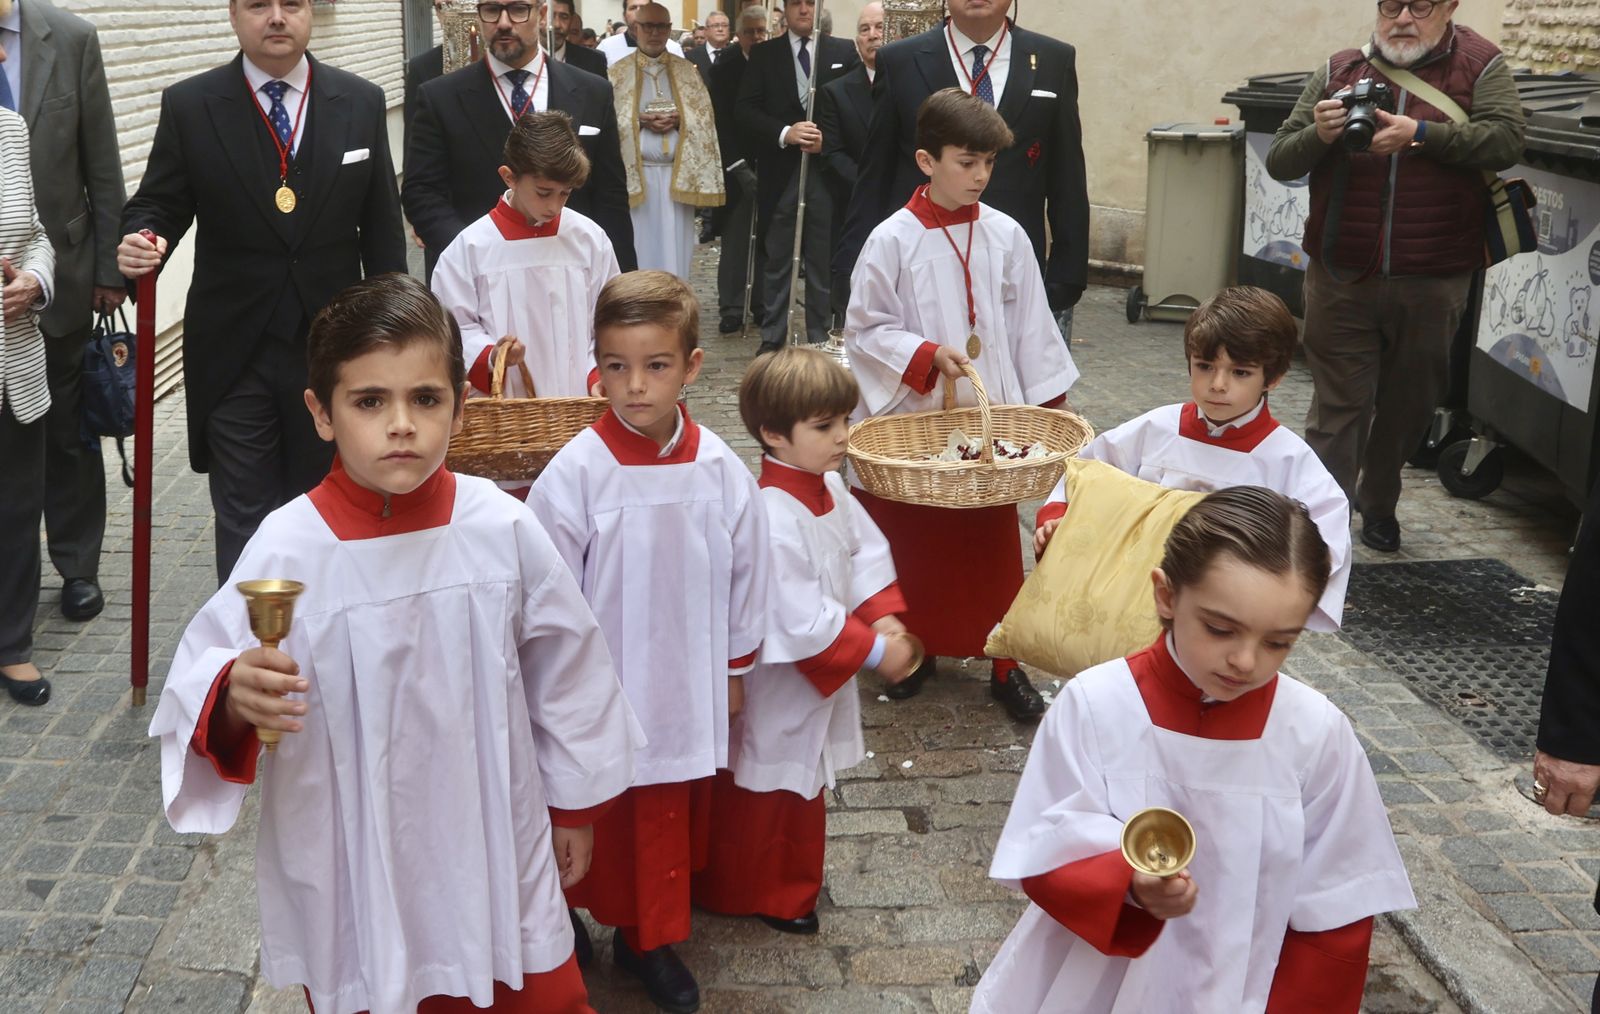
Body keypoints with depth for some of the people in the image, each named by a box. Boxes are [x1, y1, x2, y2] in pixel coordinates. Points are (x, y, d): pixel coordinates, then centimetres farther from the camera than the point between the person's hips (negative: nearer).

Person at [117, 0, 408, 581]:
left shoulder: (362, 103, 3)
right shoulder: (189, 106, -1)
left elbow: (382, 228, 6)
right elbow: (157, 205, 4)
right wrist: (141, 243, -20)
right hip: (234, 356, -1)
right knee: (244, 524, 2)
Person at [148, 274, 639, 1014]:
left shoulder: (500, 527, -11)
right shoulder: (286, 548, -17)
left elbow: (564, 666, 2)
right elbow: (202, 683, -14)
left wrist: (575, 807, 10)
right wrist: (236, 698, -37)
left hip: (494, 852, 2)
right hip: (348, 870, -1)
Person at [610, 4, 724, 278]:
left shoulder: (686, 69, 11)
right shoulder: (618, 71, 5)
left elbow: (706, 116, 5)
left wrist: (679, 120, -13)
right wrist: (639, 121, -15)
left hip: (678, 174, 2)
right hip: (634, 173, -2)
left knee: (673, 248, 3)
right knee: (638, 249, 0)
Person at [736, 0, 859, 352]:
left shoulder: (844, 52, 7)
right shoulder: (764, 54, 6)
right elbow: (744, 111, -1)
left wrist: (828, 139, -12)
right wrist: (785, 133, -16)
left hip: (828, 171, 0)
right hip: (780, 172, 0)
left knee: (824, 262, 4)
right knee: (778, 262, 5)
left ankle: (820, 339, 12)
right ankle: (772, 338, 12)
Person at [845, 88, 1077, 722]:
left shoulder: (1005, 236, 0)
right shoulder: (893, 240, -8)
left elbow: (1031, 327, 6)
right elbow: (863, 330, -6)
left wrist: (1046, 405, 5)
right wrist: (927, 353, -19)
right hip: (913, 418, -2)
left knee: (993, 545, 8)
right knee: (914, 545, 11)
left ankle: (1002, 660, 18)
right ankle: (914, 646, 29)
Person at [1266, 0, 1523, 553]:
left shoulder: (1479, 65, 2)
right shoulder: (1338, 71, 5)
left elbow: (1506, 138, -13)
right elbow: (1279, 162, 3)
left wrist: (1420, 134, -23)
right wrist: (1318, 134, -18)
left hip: (1432, 284, 1)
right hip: (1341, 279, 0)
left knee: (1409, 404, 16)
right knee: (1338, 406, -1)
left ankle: (1379, 503, 38)